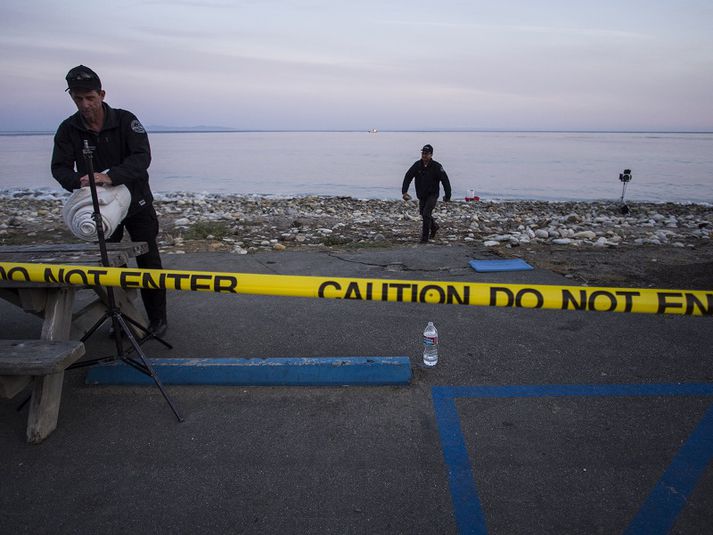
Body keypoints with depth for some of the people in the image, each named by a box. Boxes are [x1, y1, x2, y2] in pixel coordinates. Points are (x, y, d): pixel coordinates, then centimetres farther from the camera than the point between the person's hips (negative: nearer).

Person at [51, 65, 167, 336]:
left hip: (137, 203, -3)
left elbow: (142, 157, -25)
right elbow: (60, 167, -8)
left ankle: (157, 319, 14)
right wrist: (78, 181, -31)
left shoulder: (125, 120, -14)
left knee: (148, 262, 1)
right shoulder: (68, 129, -4)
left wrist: (111, 176, -41)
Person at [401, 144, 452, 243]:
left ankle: (425, 237, -6)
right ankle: (434, 226, 46)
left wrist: (447, 195, -10)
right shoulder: (417, 165, -5)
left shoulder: (436, 167, -15)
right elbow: (408, 177, -4)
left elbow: (445, 181, -11)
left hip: (432, 195, -5)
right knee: (423, 213, 18)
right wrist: (404, 191, -15)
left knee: (426, 213, -17)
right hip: (421, 195, 5)